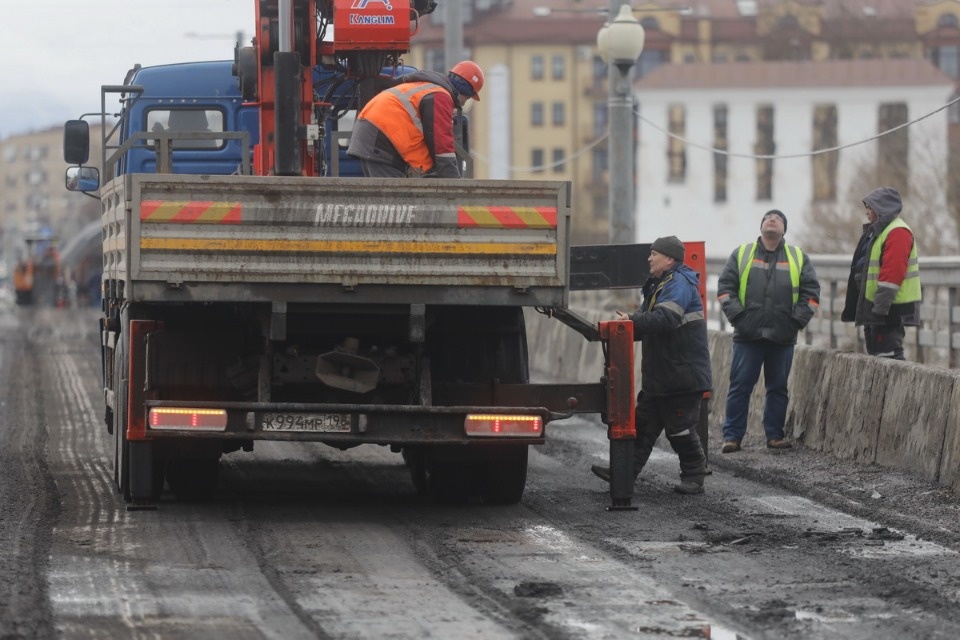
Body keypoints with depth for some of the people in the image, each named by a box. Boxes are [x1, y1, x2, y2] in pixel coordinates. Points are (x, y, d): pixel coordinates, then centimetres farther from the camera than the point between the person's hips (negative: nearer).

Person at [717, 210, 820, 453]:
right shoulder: (741, 254, 9)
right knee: (740, 386, -2)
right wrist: (737, 315, -7)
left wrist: (797, 320, -4)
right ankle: (732, 436, 1)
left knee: (778, 388, 6)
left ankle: (775, 435, 14)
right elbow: (725, 288, 5)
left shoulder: (798, 258, 11)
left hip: (783, 336, 1)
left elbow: (811, 294, 7)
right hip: (748, 336, -1)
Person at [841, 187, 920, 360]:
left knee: (887, 352, -14)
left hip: (890, 310, -11)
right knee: (876, 352, 13)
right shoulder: (877, 231, 19)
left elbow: (892, 272, -23)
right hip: (876, 307, 11)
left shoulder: (897, 233, -15)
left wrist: (881, 306, -26)